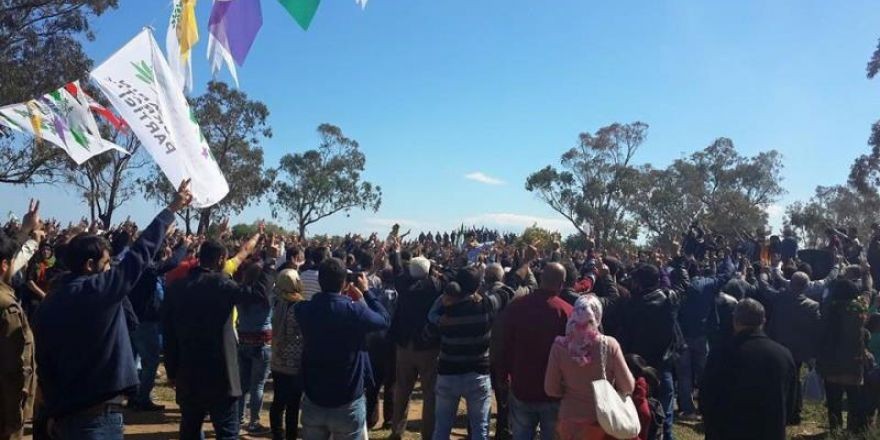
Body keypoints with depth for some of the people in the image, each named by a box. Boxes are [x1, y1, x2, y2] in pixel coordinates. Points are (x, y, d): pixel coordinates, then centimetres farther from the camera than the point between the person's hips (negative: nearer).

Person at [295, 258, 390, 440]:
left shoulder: (303, 310, -9)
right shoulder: (355, 311, -21)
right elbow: (385, 320, -1)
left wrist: (342, 295, 14)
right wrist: (365, 292, 7)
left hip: (313, 402, 3)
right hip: (347, 405, -3)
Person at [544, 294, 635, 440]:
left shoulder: (560, 346, -15)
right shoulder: (609, 344, -17)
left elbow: (551, 389, -6)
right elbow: (628, 387, -9)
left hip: (570, 421, 1)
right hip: (602, 421, -1)